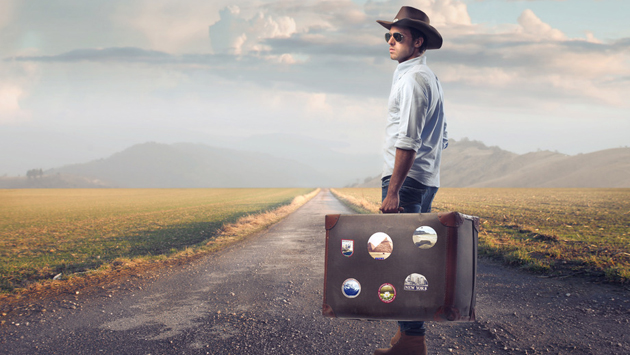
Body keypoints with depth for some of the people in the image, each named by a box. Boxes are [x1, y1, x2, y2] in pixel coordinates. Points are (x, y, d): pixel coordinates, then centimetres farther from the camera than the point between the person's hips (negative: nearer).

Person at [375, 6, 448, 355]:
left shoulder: (413, 78, -12)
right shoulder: (430, 78, 20)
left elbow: (408, 140, -21)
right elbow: (441, 139, 23)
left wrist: (392, 191, -23)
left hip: (407, 178, -10)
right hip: (427, 180, 11)